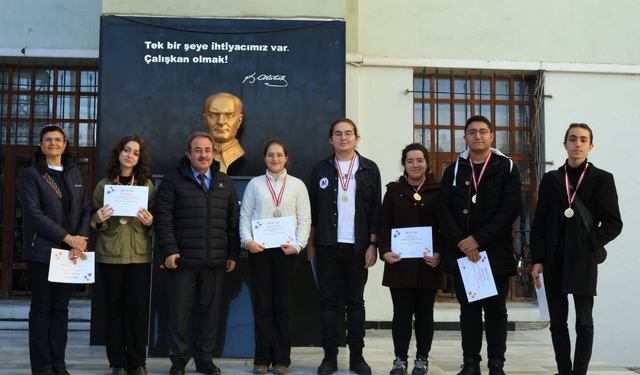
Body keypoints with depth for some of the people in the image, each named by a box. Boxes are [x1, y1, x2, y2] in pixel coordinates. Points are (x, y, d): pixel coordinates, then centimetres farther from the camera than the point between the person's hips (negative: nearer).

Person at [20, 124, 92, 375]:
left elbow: (86, 209, 8)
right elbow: (33, 213, -10)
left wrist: (80, 241, -8)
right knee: (42, 307, 1)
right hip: (42, 251, -4)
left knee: (61, 307, 7)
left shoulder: (74, 174, 13)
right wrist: (68, 238, -14)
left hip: (71, 252, 4)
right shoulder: (31, 175, 0)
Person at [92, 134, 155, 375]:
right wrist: (99, 219, -11)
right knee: (114, 307, 4)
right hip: (110, 254, 0)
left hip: (140, 254, 0)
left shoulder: (147, 185, 7)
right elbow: (95, 220, 12)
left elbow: (156, 219, 10)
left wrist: (150, 222, -12)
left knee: (139, 308, -2)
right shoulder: (104, 185, 7)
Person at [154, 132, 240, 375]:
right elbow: (163, 217, -3)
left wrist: (233, 253, 7)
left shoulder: (225, 183, 14)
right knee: (180, 311, 3)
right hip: (183, 259, -3)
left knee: (210, 311, 7)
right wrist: (169, 250, -11)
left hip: (215, 262, 3)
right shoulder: (174, 180, 2)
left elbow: (233, 220, 13)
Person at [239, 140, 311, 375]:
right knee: (262, 305, 3)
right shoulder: (255, 184, 9)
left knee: (283, 305, 3)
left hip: (286, 250, 0)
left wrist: (298, 245, -9)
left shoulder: (297, 185, 8)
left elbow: (305, 219, 4)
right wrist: (247, 240, -9)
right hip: (259, 249, 0)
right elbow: (245, 216, 6)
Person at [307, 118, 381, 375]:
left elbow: (375, 210, 3)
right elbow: (312, 209, 7)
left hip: (358, 246, 0)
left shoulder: (369, 169, 4)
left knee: (356, 302, 6)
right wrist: (310, 243, 4)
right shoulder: (320, 169, 6)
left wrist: (373, 244, -3)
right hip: (327, 246, 1)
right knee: (328, 301, 3)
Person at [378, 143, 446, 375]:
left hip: (428, 263, 0)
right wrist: (385, 251, -10)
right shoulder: (394, 190, 8)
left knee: (424, 313, 9)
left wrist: (439, 253, -11)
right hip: (399, 263, 0)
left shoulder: (438, 191, 4)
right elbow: (384, 225, 5)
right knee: (402, 312, 0)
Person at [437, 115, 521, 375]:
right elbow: (444, 210, 4)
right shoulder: (454, 170, 11)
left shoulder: (507, 169, 4)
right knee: (468, 308, 6)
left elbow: (510, 209, -6)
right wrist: (460, 241, -11)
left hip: (496, 253, -2)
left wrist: (479, 239, -13)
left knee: (495, 309, 3)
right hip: (461, 253, 2)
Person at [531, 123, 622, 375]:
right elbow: (539, 223, 7)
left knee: (584, 321, 1)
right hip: (554, 261, 2)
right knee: (557, 321, 5)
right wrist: (537, 260, 0)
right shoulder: (551, 179, 10)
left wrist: (591, 244, -12)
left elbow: (613, 223, 1)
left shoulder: (601, 179, 4)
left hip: (583, 261, -2)